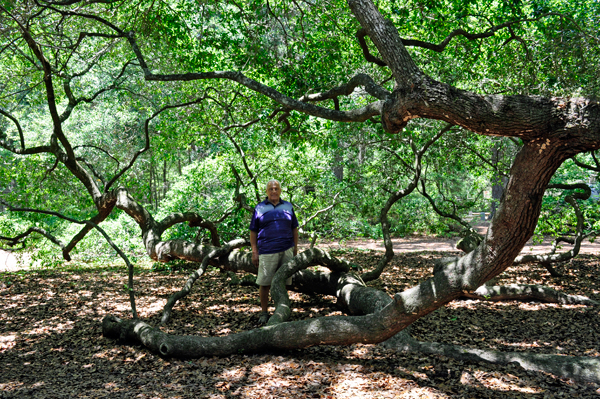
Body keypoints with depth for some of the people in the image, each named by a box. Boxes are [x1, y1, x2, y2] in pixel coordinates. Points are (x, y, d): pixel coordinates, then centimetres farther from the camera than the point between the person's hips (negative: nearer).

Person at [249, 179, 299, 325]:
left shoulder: (288, 207, 13)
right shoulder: (260, 208, 6)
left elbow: (294, 229, 16)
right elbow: (253, 232, 5)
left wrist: (295, 249, 11)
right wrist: (254, 252, -1)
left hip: (286, 250, 2)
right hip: (267, 251, -2)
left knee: (283, 283, 6)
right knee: (264, 283, -2)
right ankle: (264, 312, 11)